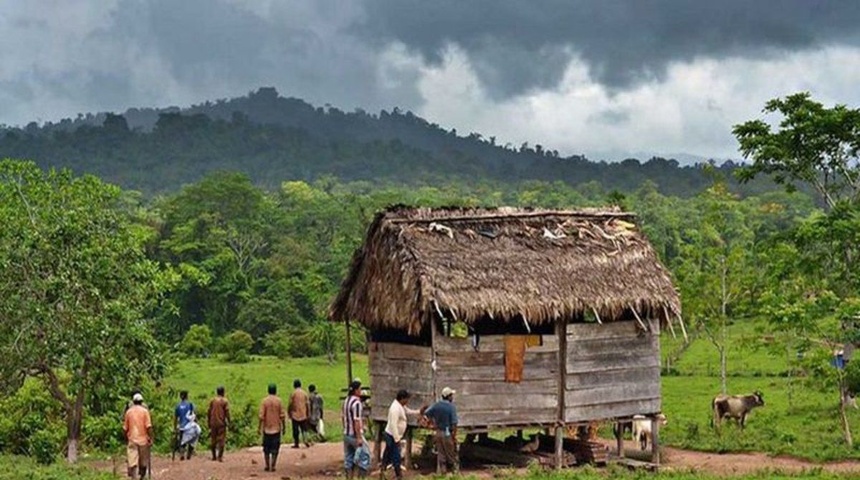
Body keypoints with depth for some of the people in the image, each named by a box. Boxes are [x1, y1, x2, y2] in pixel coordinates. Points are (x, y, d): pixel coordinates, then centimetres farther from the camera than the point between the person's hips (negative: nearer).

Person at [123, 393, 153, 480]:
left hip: (132, 440, 1)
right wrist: (151, 438, -4)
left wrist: (126, 438, 20)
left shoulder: (128, 412, 4)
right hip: (143, 439, -1)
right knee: (143, 462, 14)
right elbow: (148, 426, -10)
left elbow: (125, 428, 7)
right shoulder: (144, 411, -3)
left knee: (132, 461, -5)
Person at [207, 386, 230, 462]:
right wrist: (229, 423, -2)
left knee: (213, 440, 12)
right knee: (221, 440, -1)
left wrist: (209, 423, 15)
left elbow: (209, 413, 7)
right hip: (221, 423, -4)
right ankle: (220, 457, -5)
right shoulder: (225, 401, -4)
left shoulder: (212, 401, 6)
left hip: (213, 423, 4)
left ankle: (214, 456, 17)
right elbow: (227, 413, -9)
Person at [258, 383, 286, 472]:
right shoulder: (279, 401, -4)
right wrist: (284, 427, 4)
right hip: (276, 428, 0)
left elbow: (261, 416, -7)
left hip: (267, 428, 1)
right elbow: (282, 415, -5)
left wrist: (259, 427, 0)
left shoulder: (264, 401, -5)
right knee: (275, 449, 4)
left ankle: (267, 466, 12)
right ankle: (272, 466, 0)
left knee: (266, 448, 12)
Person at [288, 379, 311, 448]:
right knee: (304, 429, 12)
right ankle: (306, 441, -3)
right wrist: (307, 414, 11)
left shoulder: (293, 394, -8)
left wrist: (289, 414, 5)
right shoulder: (304, 393, 1)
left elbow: (290, 405, -7)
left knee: (296, 430, 5)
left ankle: (296, 444, 8)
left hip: (295, 415, -2)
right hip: (303, 415, 3)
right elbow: (308, 404, 2)